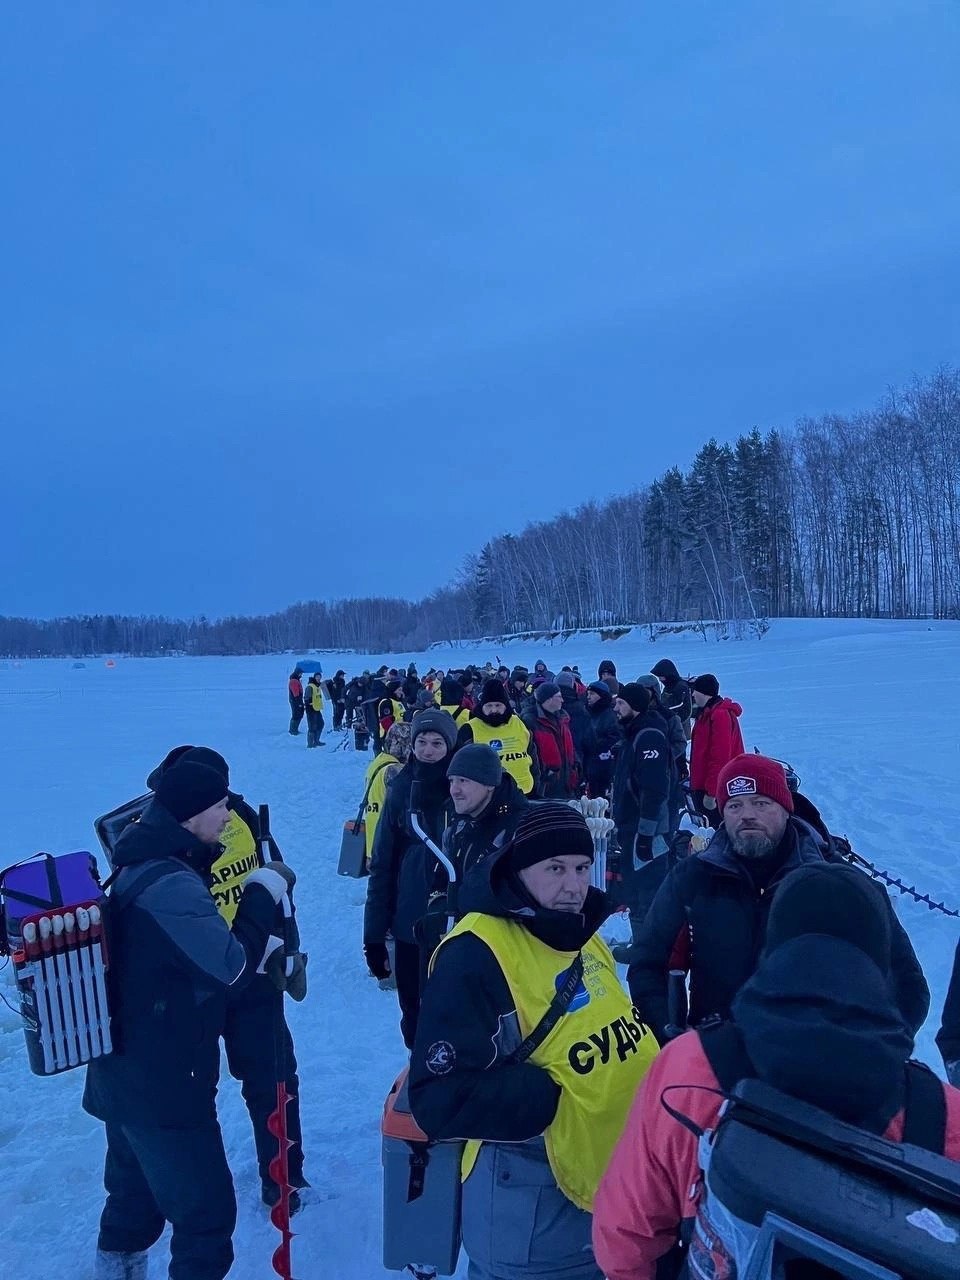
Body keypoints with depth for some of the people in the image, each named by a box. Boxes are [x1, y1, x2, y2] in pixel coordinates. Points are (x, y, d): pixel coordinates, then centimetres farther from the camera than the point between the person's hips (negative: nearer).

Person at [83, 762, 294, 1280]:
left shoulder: (141, 869, 5)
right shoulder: (171, 884, -27)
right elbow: (233, 967, -26)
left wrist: (265, 948, 4)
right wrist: (264, 890, -16)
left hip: (125, 1074, 10)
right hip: (165, 1087, -10)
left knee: (134, 1197, 27)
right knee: (206, 1211, 6)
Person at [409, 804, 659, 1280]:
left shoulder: (583, 935, 2)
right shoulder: (474, 955, -26)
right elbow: (444, 1098, -27)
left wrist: (661, 1061, -1)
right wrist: (557, 1097, -27)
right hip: (530, 1196, -8)